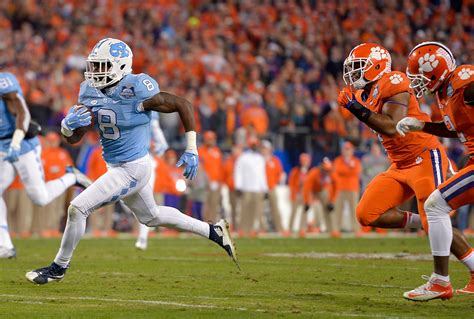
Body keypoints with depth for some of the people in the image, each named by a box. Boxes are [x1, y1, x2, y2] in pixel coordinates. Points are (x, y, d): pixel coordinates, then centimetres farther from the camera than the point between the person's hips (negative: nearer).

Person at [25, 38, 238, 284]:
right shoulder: (90, 92, -2)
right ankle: (214, 231, 40)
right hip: (117, 168, 9)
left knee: (77, 208, -12)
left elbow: (183, 105, -13)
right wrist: (68, 125, -22)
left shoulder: (136, 91, -23)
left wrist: (191, 150, -13)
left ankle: (59, 267, 8)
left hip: (133, 169, -9)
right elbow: (74, 138, 3)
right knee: (151, 216, 26)